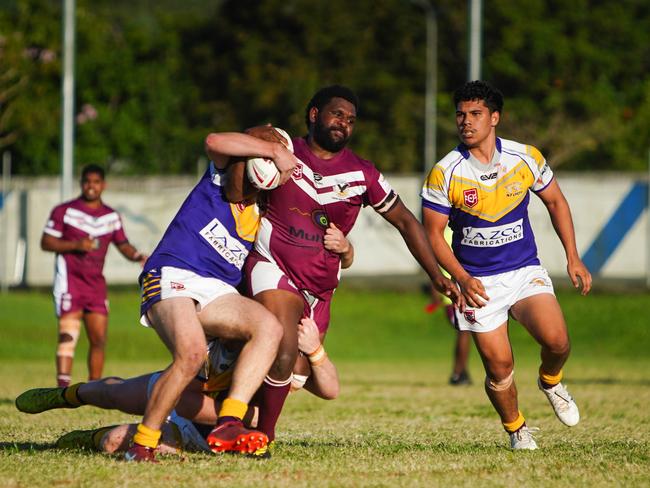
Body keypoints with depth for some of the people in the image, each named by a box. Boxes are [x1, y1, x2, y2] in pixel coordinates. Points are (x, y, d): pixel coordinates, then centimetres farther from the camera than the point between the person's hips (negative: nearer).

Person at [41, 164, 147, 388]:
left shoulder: (111, 216, 13)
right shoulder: (64, 211, 0)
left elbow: (123, 245, 17)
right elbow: (45, 243, -2)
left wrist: (138, 256, -5)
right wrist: (76, 245, -16)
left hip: (96, 283, 5)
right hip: (69, 279, -5)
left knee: (99, 339, 4)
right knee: (68, 335, -19)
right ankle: (63, 386, -26)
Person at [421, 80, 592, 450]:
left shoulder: (526, 157, -4)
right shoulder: (444, 174, -11)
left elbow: (555, 201, 12)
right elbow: (433, 234, -4)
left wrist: (573, 258, 7)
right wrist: (461, 279, -18)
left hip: (526, 271, 1)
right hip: (478, 282, -1)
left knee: (556, 340, -21)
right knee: (499, 367, -7)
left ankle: (550, 381, 15)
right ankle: (516, 429, 21)